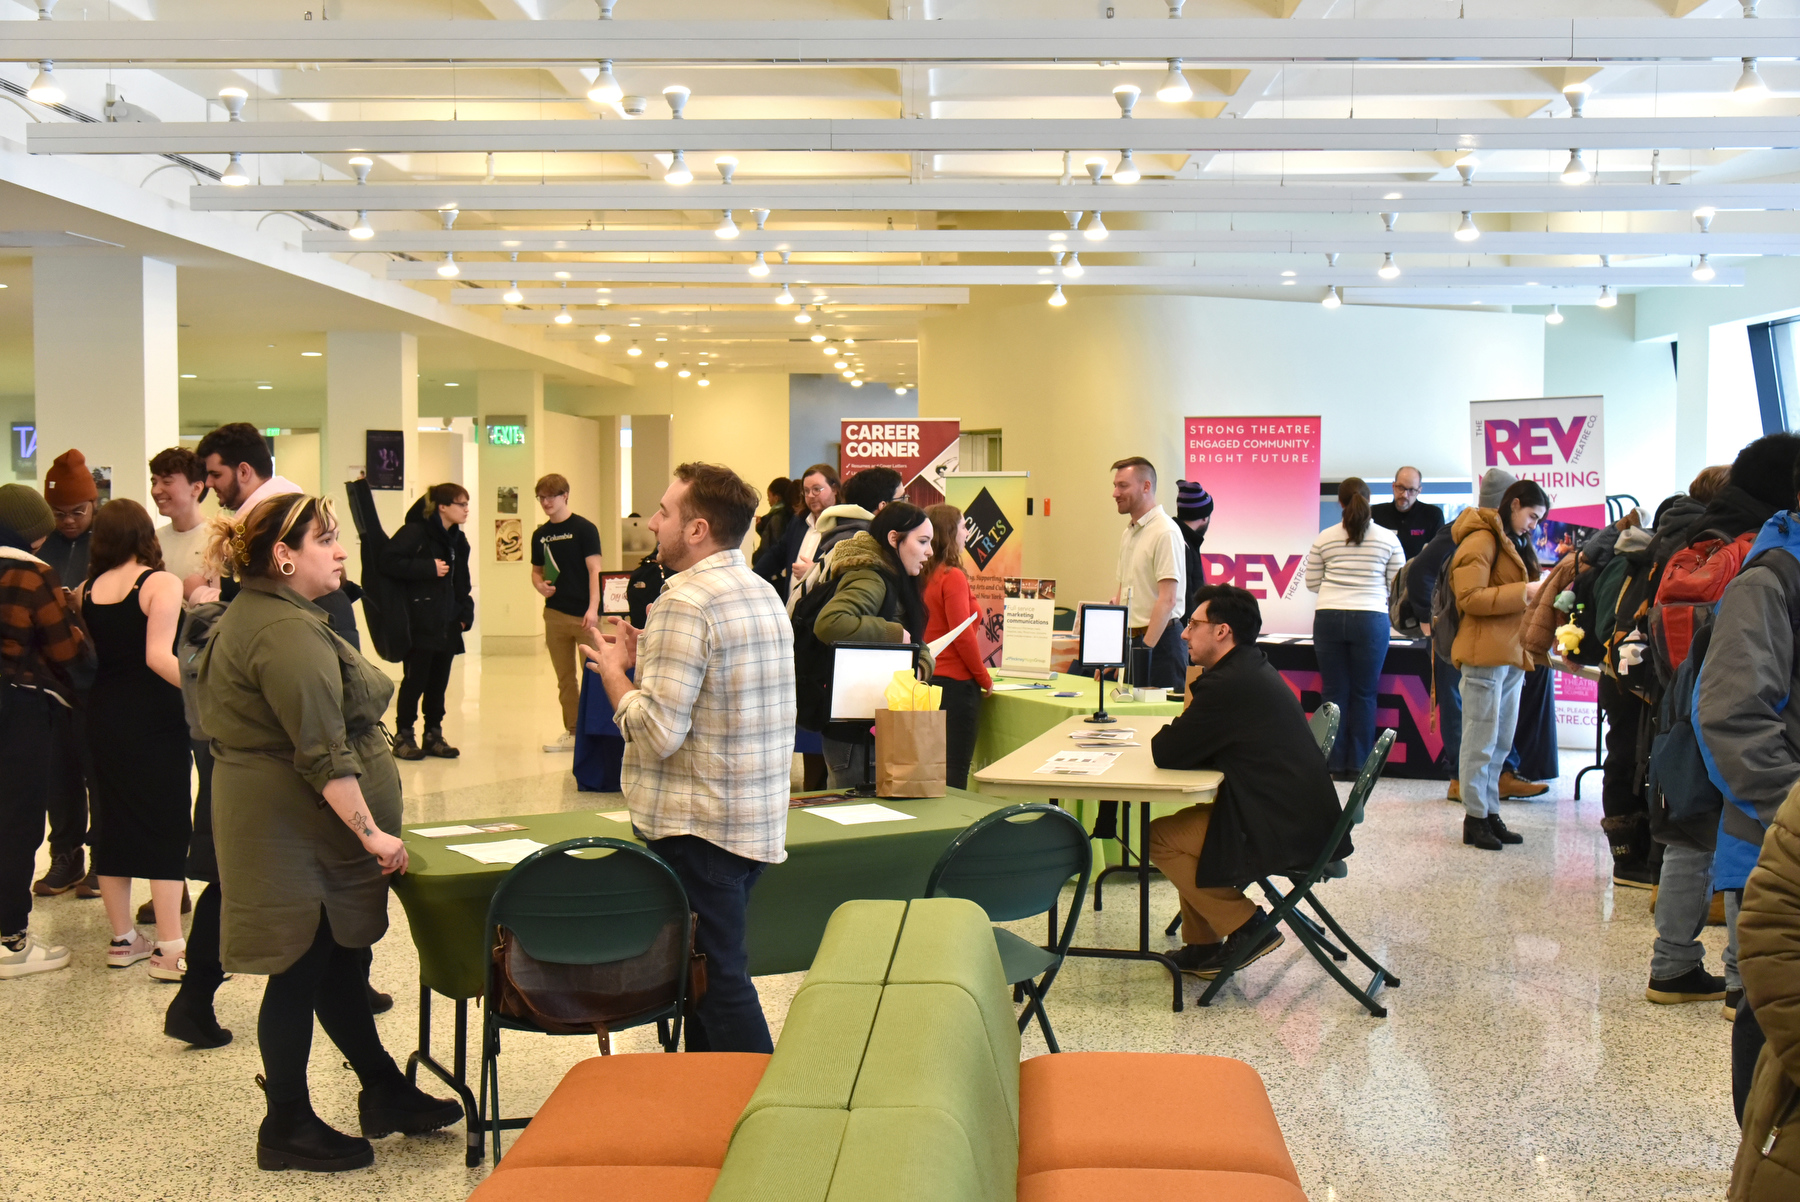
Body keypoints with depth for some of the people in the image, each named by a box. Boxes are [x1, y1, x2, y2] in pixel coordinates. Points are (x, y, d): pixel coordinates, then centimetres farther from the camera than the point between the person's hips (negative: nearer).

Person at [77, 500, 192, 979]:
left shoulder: (87, 591, 6)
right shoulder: (161, 583, -11)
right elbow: (159, 656, -22)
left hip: (104, 718, 6)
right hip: (154, 717, -6)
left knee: (113, 822, 14)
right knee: (167, 826, -1)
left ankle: (122, 939, 22)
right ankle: (169, 949, -1)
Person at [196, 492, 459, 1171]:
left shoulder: (251, 614, 15)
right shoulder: (287, 633, -21)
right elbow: (323, 753, -26)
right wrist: (371, 832, -23)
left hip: (281, 826, 11)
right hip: (299, 831, -11)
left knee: (339, 964, 17)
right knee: (303, 973, 1)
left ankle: (386, 1094, 28)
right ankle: (287, 1129, 14)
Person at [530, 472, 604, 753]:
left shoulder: (584, 528, -5)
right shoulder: (540, 535, 12)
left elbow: (594, 569, -9)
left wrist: (593, 609, -18)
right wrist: (539, 585, -2)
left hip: (583, 614, -5)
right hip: (555, 613, 5)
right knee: (565, 678, 10)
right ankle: (572, 732, 17)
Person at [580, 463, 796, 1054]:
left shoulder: (686, 603, -18)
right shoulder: (765, 594, 12)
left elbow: (656, 731, -22)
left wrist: (613, 671, -6)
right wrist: (647, 660, 14)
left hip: (698, 826, -9)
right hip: (758, 820, 9)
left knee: (718, 976, -2)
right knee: (720, 965, 17)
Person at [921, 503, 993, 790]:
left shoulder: (924, 576, 9)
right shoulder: (953, 576, -12)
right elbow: (963, 635, -17)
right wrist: (985, 680, -4)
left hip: (927, 679, 8)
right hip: (955, 681, -8)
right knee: (954, 770, -4)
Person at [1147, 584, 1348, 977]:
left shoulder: (1229, 685, -20)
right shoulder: (1254, 670, 13)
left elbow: (1166, 755, -15)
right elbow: (1201, 748, 19)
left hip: (1286, 833, -10)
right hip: (1301, 818, 10)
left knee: (1160, 838, 0)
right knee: (1184, 823, 23)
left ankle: (1247, 927, 4)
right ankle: (1202, 945, 27)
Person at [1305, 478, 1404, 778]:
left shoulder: (1325, 538, 4)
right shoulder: (1388, 539, 3)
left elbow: (1312, 582, 9)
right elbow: (1397, 585, 8)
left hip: (1328, 618, 1)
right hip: (1371, 619, -1)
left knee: (1333, 693, 6)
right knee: (1364, 694, 6)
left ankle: (1336, 764, 10)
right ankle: (1358, 765, 8)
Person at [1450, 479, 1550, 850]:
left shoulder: (1515, 543, 22)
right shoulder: (1481, 540, -9)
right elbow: (1470, 597, -18)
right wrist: (1524, 593, -19)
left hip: (1512, 654, 10)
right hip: (1485, 652, -10)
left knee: (1501, 741, 12)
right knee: (1481, 741, -4)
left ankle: (1491, 813, 18)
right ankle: (1475, 817, 2)